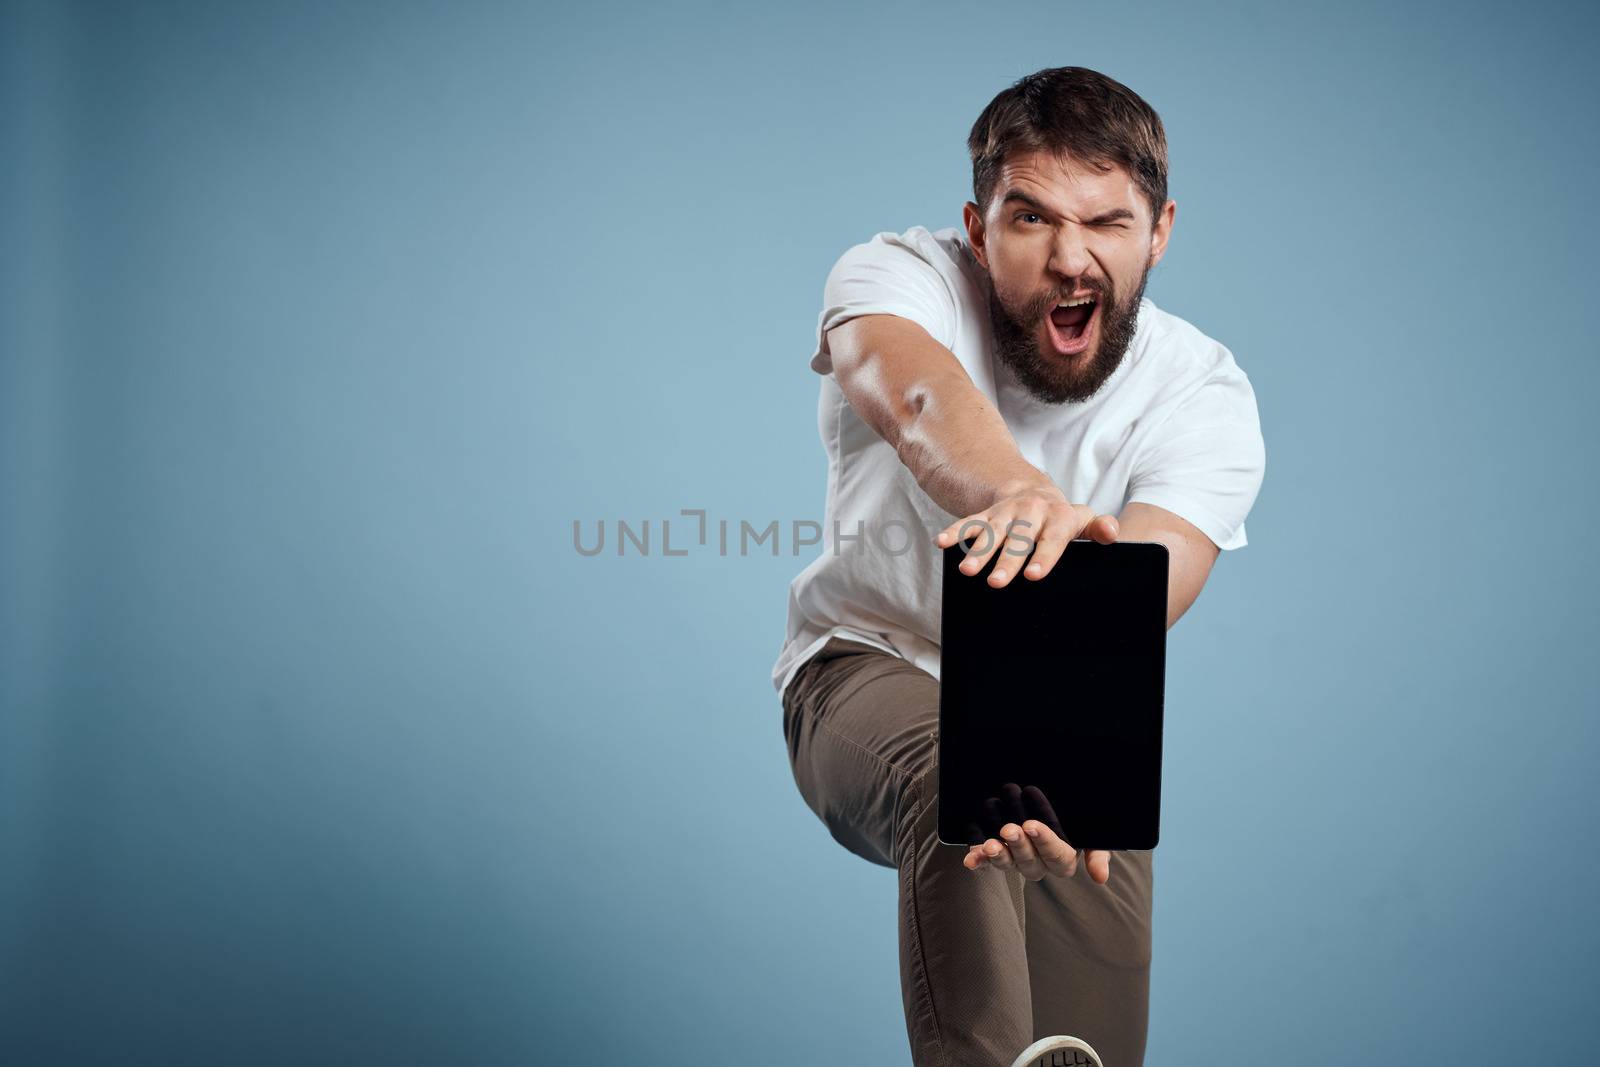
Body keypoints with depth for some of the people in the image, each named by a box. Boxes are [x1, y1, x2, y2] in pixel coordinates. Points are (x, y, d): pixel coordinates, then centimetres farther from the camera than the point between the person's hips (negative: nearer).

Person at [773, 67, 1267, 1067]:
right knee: (957, 782, -37)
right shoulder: (898, 274, -18)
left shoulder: (1206, 393, -16)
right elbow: (915, 394, -44)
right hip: (872, 661, -2)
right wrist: (1020, 493, -67)